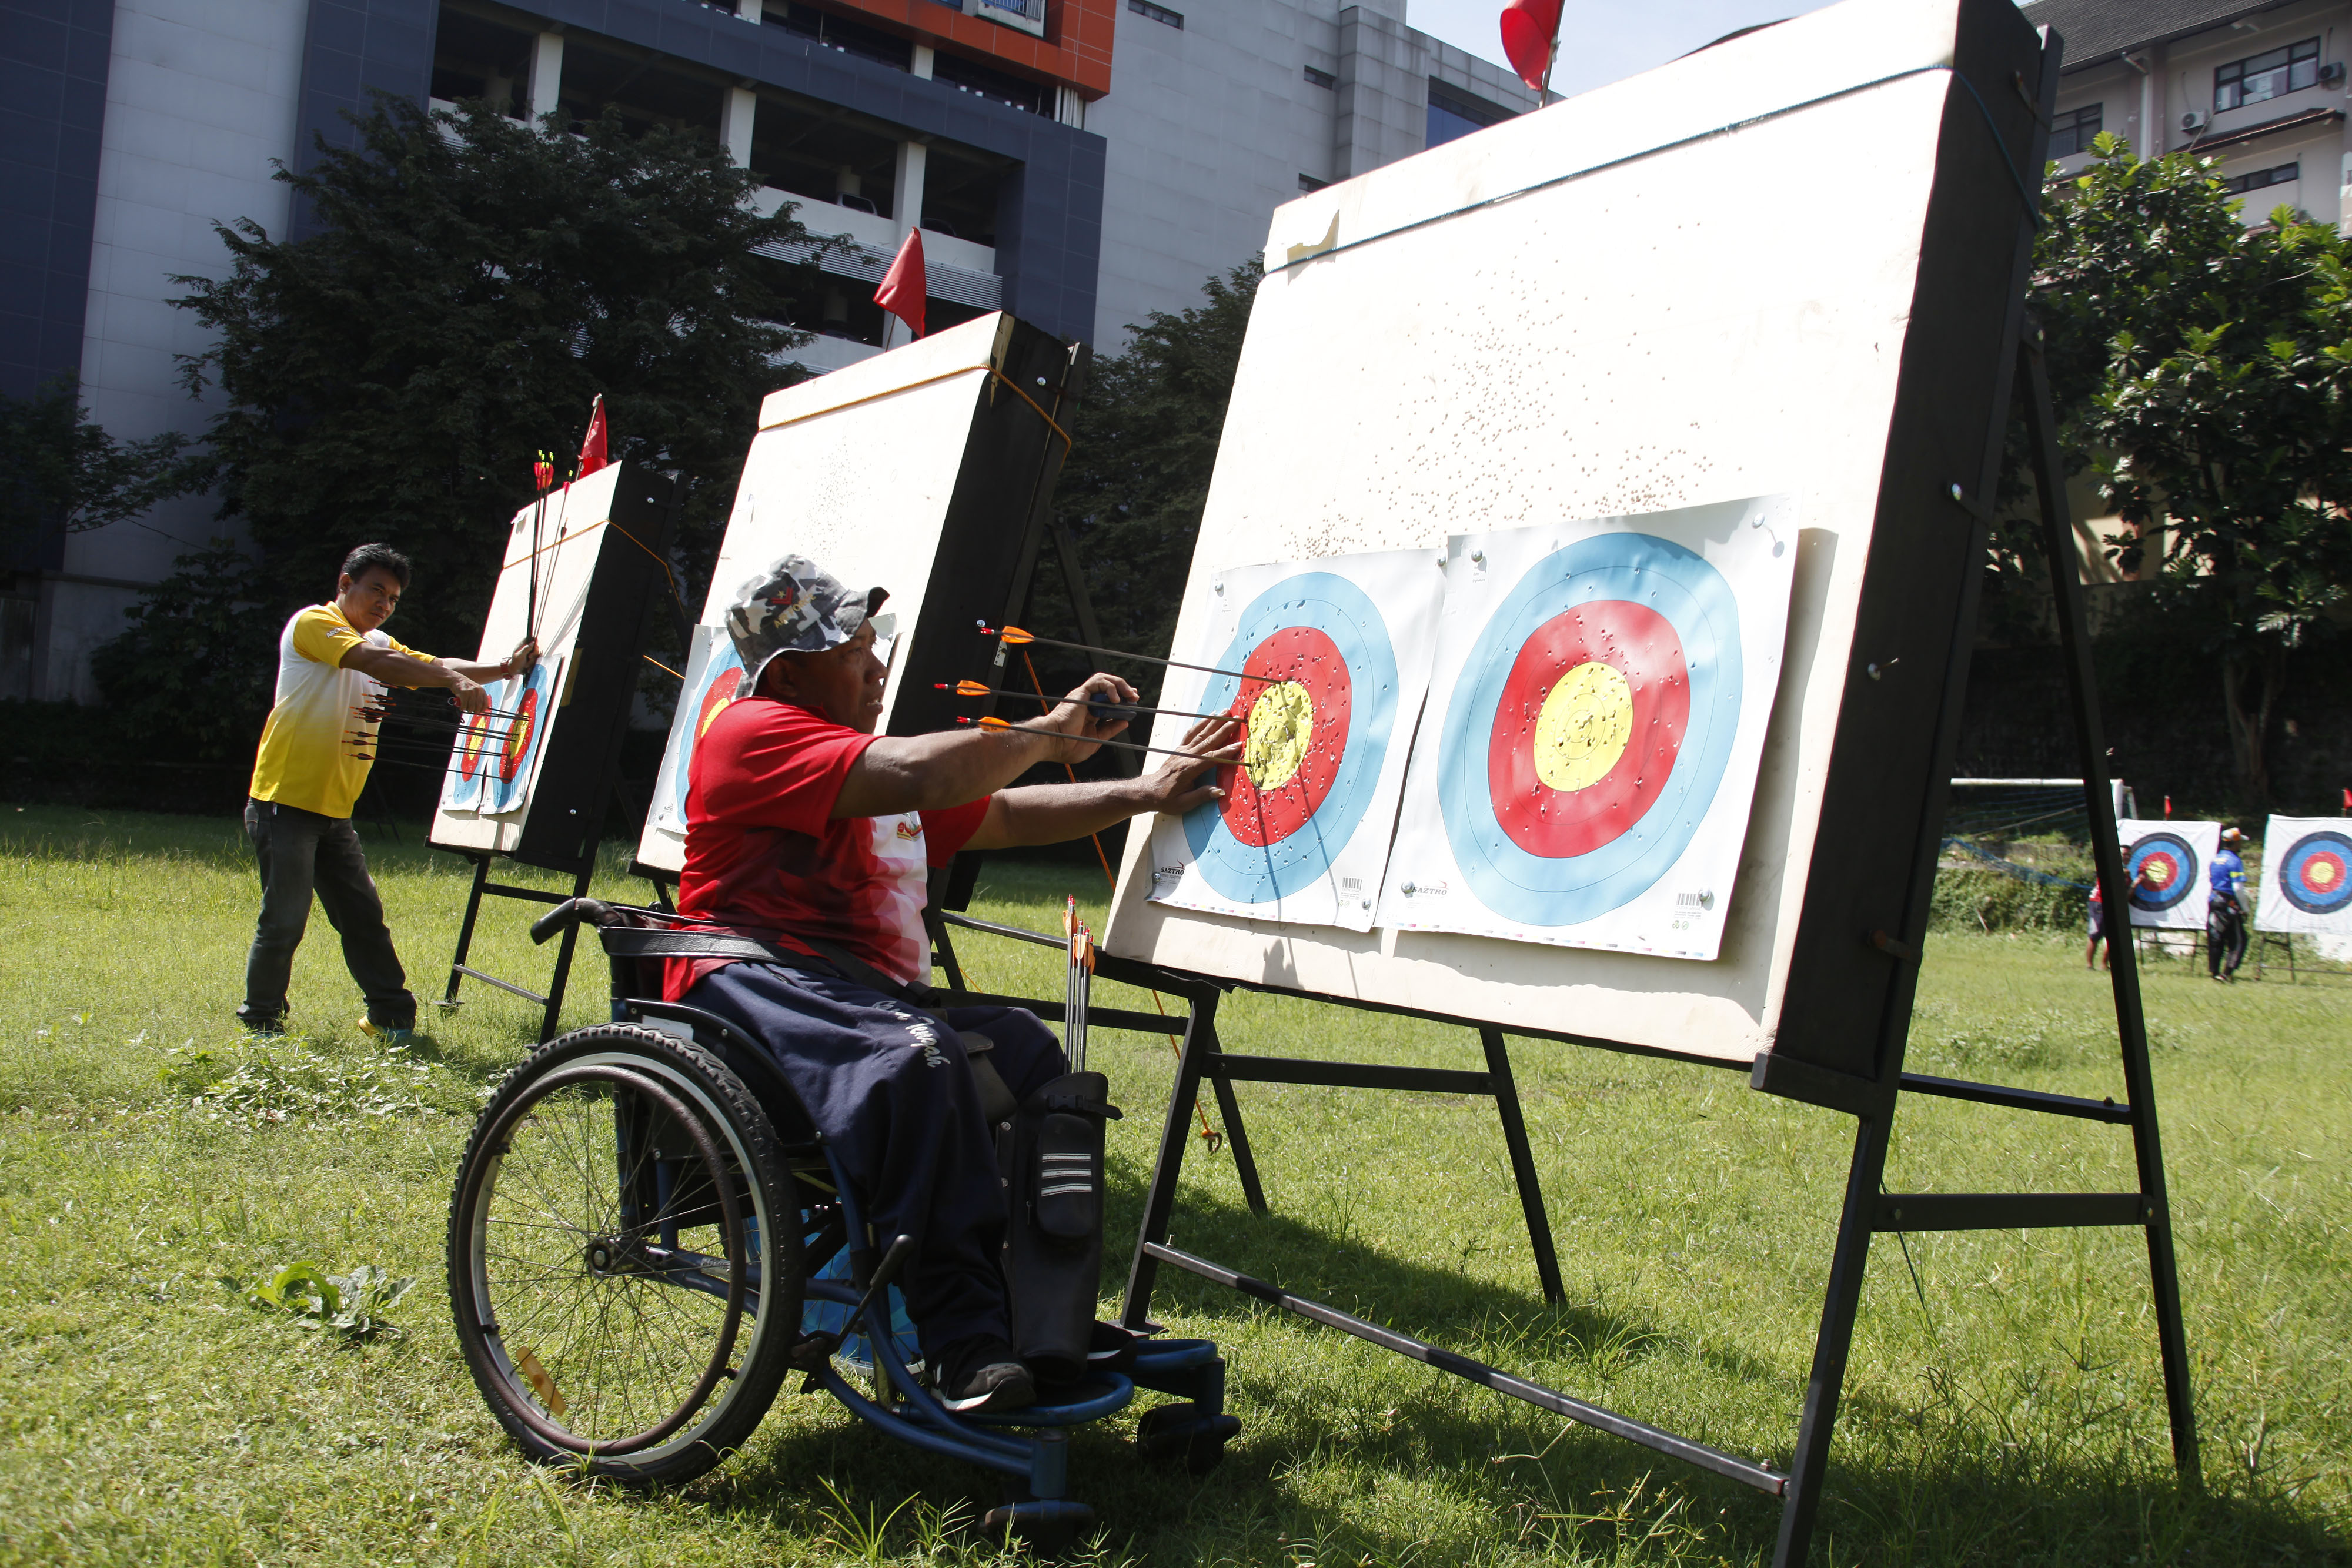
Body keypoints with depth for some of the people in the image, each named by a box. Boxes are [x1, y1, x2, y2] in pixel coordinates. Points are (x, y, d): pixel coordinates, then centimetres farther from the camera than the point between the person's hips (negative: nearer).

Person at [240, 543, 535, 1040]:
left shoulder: (380, 643, 19)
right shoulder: (312, 623, -8)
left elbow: (431, 665, 9)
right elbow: (373, 660, -24)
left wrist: (502, 669, -9)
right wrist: (454, 681, -33)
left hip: (334, 811, 8)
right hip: (285, 801, -8)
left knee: (364, 916, 7)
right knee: (284, 920, -4)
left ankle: (392, 1016, 13)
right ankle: (260, 1022, 11)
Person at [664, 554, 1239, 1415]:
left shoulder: (871, 760, 23)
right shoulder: (754, 733, -7)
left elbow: (1002, 815, 23)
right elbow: (916, 775, -23)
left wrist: (1145, 794, 14)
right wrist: (1050, 734, -9)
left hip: (868, 992, 9)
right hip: (754, 987, -9)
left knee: (1030, 1054, -10)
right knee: (918, 1060, -35)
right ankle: (962, 1344, -32)